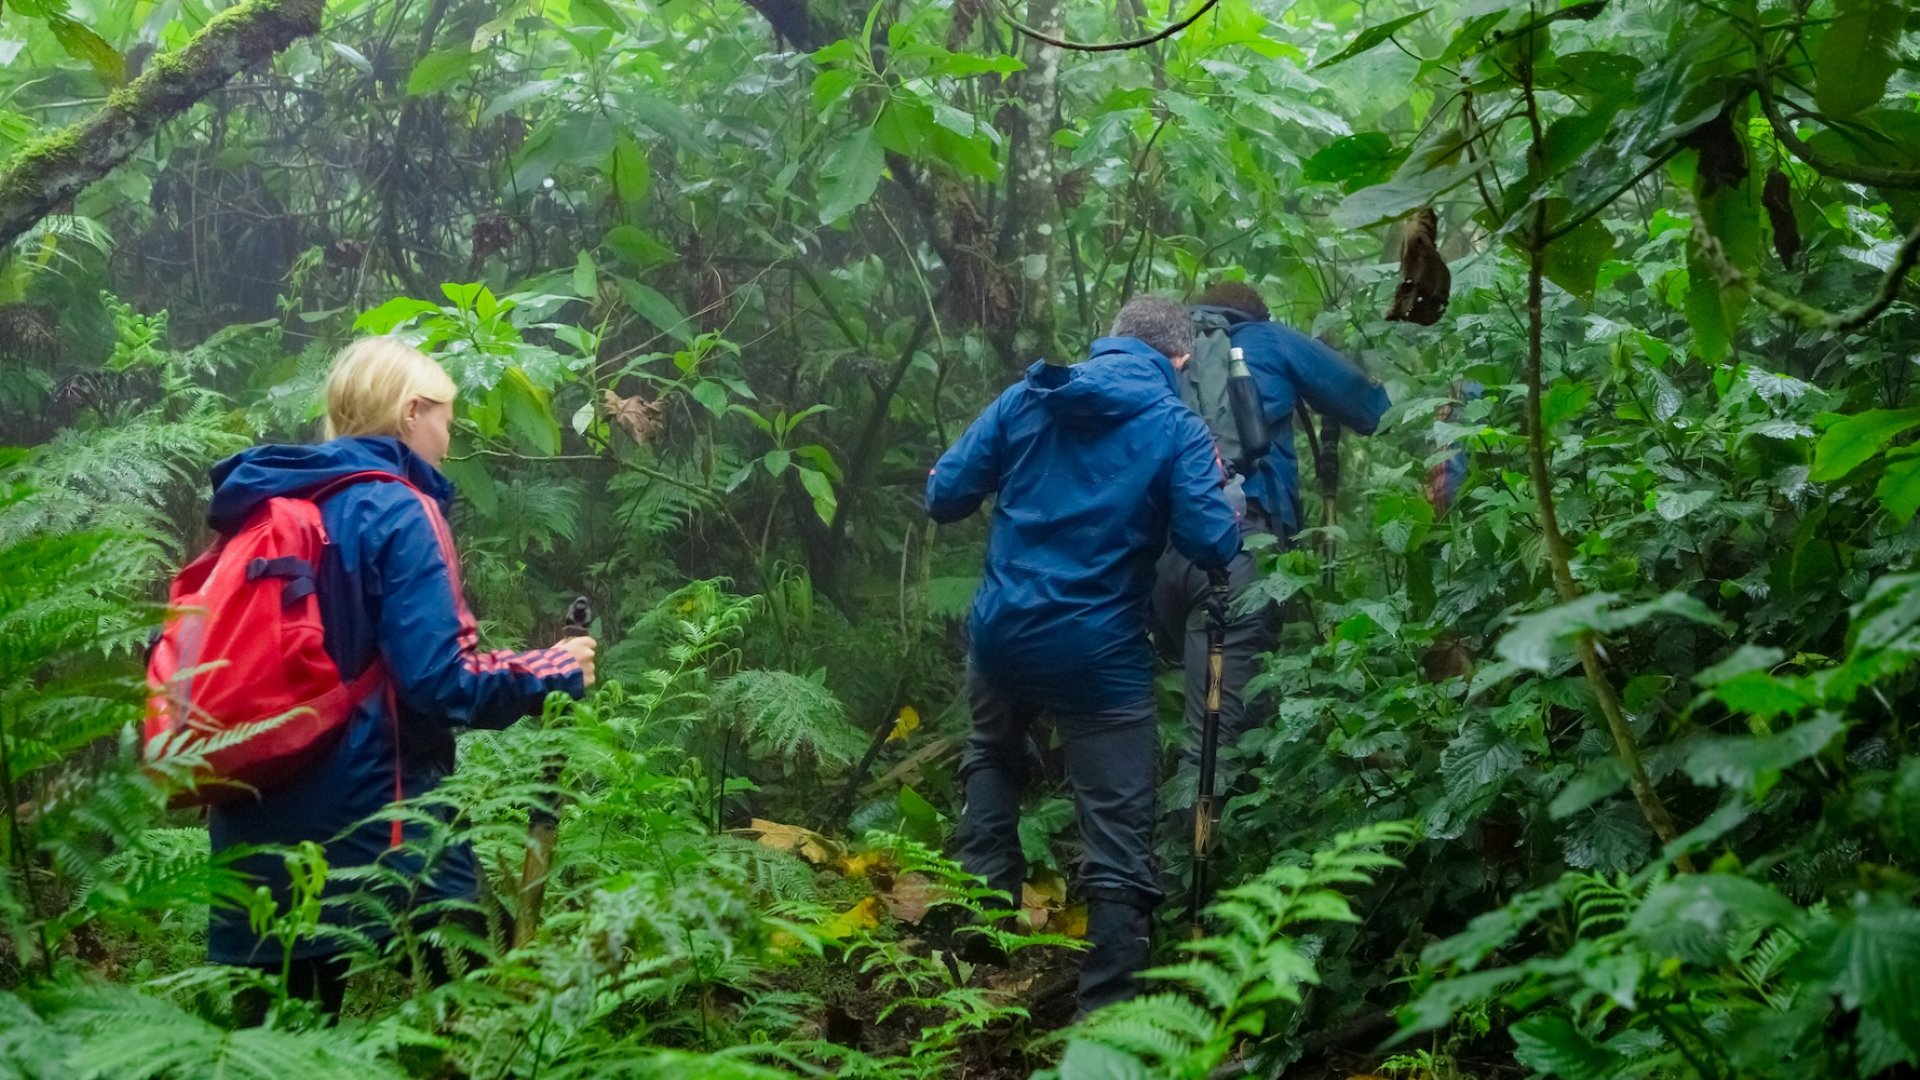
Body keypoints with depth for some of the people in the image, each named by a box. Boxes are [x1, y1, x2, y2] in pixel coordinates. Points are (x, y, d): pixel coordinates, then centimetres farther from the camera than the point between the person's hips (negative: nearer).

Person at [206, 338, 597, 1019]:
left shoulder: (259, 506, 10)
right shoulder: (395, 510, -10)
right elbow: (439, 685, -18)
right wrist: (556, 671, -3)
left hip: (257, 840, 7)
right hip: (374, 832, -7)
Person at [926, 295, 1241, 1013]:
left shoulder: (1026, 398, 4)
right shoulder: (1176, 429, -6)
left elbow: (944, 497, 4)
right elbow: (1212, 546, -14)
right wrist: (1229, 511, 8)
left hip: (1002, 634, 4)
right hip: (1099, 657, -4)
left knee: (994, 758, 33)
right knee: (1118, 839, 4)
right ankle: (1107, 1006, 5)